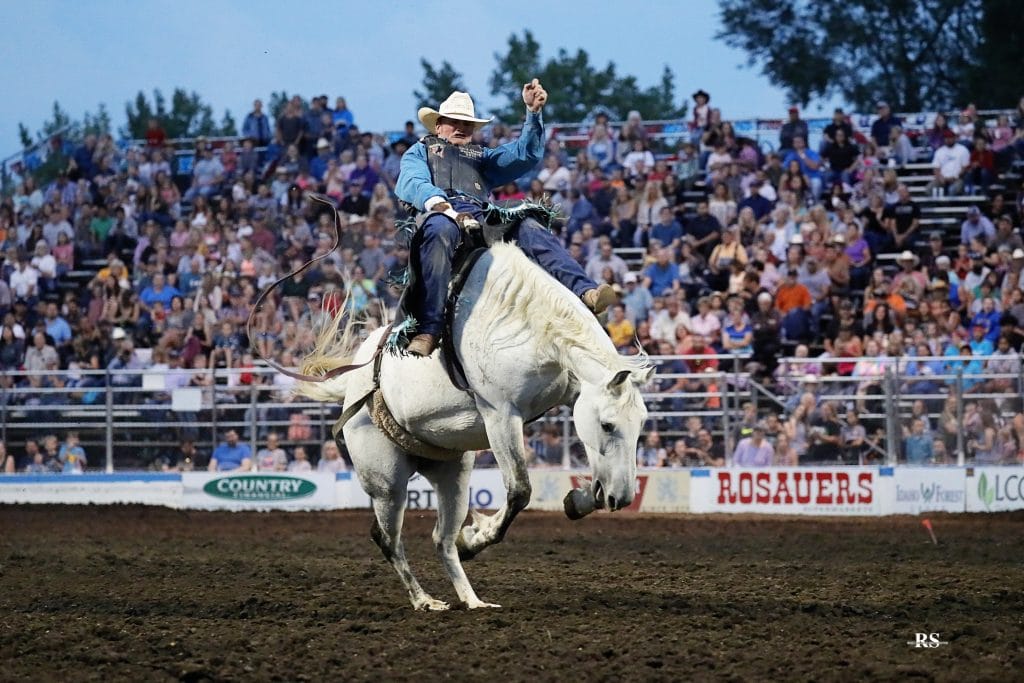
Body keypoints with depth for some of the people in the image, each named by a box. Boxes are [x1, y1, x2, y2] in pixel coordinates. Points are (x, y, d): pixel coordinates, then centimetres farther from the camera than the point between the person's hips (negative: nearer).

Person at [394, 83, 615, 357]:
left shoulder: (483, 158, 39)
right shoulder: (420, 152, 29)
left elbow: (525, 154, 23)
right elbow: (412, 184, 6)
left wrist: (533, 112, 6)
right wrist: (442, 205, -15)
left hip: (481, 219, 4)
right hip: (441, 214, -4)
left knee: (530, 230, -25)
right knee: (441, 231, -41)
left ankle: (585, 292, -47)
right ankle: (428, 330, -50)